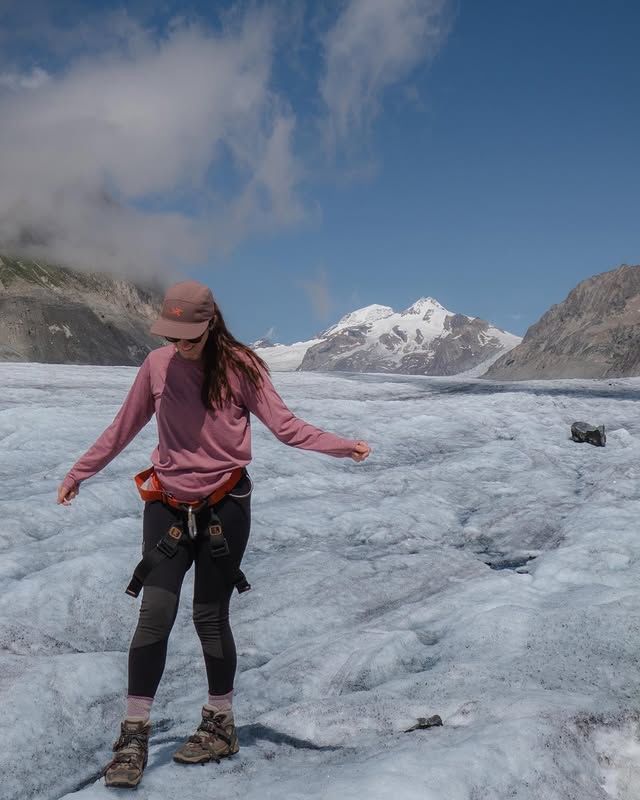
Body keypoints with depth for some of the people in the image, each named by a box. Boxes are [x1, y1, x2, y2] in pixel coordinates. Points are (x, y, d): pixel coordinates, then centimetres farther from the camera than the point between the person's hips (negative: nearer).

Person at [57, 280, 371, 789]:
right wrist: (79, 473, 18)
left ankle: (221, 726, 25)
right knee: (154, 617, -4)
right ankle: (135, 735, 10)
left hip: (224, 506, -2)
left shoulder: (240, 367, -7)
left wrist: (342, 447, -21)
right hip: (167, 506, 2)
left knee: (210, 618, 5)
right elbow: (123, 428, 10)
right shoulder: (158, 365, -1)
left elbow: (285, 426, -8)